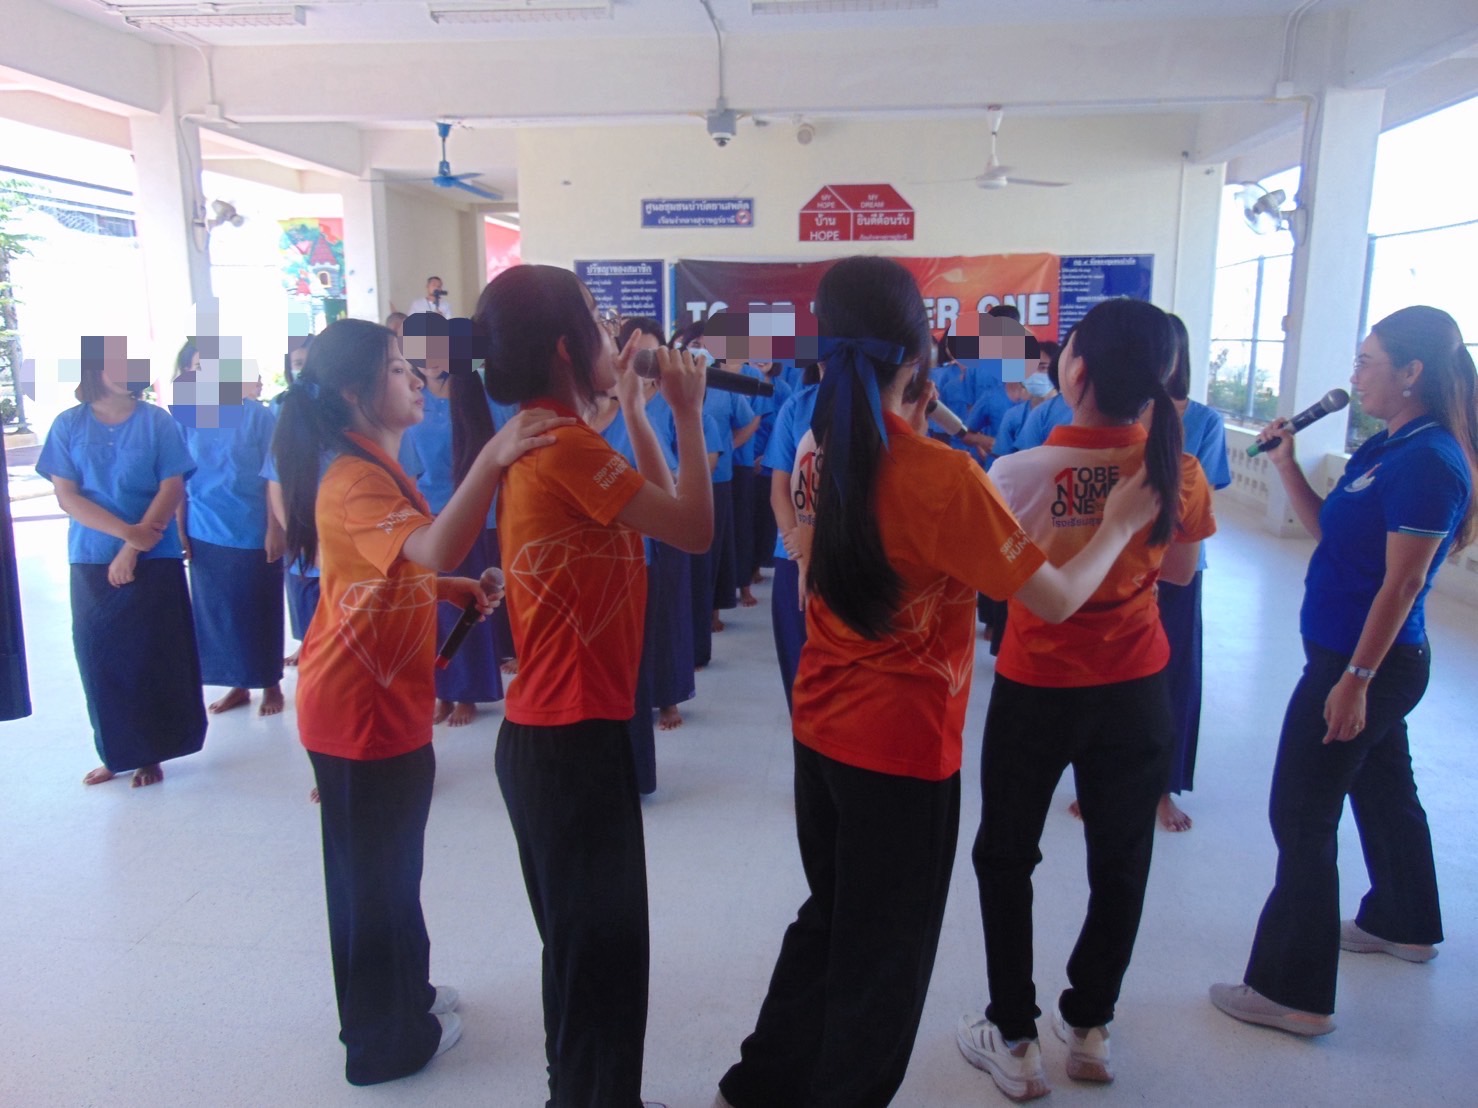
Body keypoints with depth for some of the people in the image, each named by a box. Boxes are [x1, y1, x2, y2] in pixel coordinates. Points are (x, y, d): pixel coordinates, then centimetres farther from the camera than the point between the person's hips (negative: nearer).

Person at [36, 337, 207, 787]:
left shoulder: (157, 421, -2)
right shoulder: (68, 425, 1)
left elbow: (171, 489, -7)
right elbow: (66, 496, -4)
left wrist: (131, 551, -13)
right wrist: (127, 532, -16)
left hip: (155, 561, -1)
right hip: (91, 563, 1)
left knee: (154, 658, 3)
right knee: (100, 658, 5)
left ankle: (152, 752, 16)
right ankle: (115, 753, 19)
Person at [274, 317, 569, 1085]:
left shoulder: (374, 466, 11)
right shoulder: (355, 479, -22)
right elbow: (434, 547, -41)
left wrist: (458, 588, 4)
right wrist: (492, 459, -52)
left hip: (387, 697, 10)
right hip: (359, 705, -10)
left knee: (388, 864, 22)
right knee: (373, 872, 6)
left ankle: (400, 998, 41)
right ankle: (386, 1039, 24)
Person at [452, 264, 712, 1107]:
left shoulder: (545, 439, 10)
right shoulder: (563, 443, -19)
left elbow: (657, 502, 15)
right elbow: (694, 528, -19)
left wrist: (634, 408, 13)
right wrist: (689, 413, -10)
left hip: (560, 730, 10)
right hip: (572, 738, -10)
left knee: (589, 941, 25)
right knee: (600, 949, 7)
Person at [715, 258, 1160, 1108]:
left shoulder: (823, 452, -1)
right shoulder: (941, 473, -22)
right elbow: (1057, 599, -17)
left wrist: (911, 420, 9)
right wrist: (1122, 524, 0)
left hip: (820, 731, 8)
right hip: (904, 748, -7)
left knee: (830, 919, 27)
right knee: (886, 950, 15)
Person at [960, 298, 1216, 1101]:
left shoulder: (1021, 473, -21)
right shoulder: (1177, 473, -10)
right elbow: (1179, 572, 7)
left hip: (1037, 688, -3)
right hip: (1137, 689, 3)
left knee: (1005, 858, 16)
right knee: (1120, 862, 20)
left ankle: (1014, 1041, 25)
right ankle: (1089, 1028, 35)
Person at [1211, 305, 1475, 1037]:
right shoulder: (1386, 447, 7)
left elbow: (1403, 581, -22)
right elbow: (1326, 528, 14)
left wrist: (1356, 678, -22)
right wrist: (1286, 463, 4)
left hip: (1365, 661, -10)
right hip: (1356, 655, 10)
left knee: (1301, 818, -4)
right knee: (1384, 789, 25)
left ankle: (1293, 993, 6)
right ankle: (1404, 925, 47)